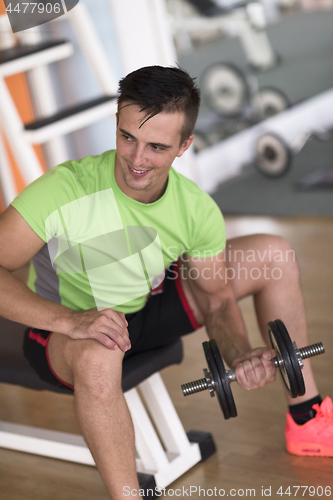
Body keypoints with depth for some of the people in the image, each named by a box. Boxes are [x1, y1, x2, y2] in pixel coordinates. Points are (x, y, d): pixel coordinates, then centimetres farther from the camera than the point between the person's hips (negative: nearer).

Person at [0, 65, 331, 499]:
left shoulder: (198, 211, -17)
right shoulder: (65, 190, -32)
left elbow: (218, 298, -4)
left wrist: (238, 354, -24)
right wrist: (68, 319, -44)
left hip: (148, 305, 6)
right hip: (64, 325, -5)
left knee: (274, 254, -2)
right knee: (98, 357, -44)